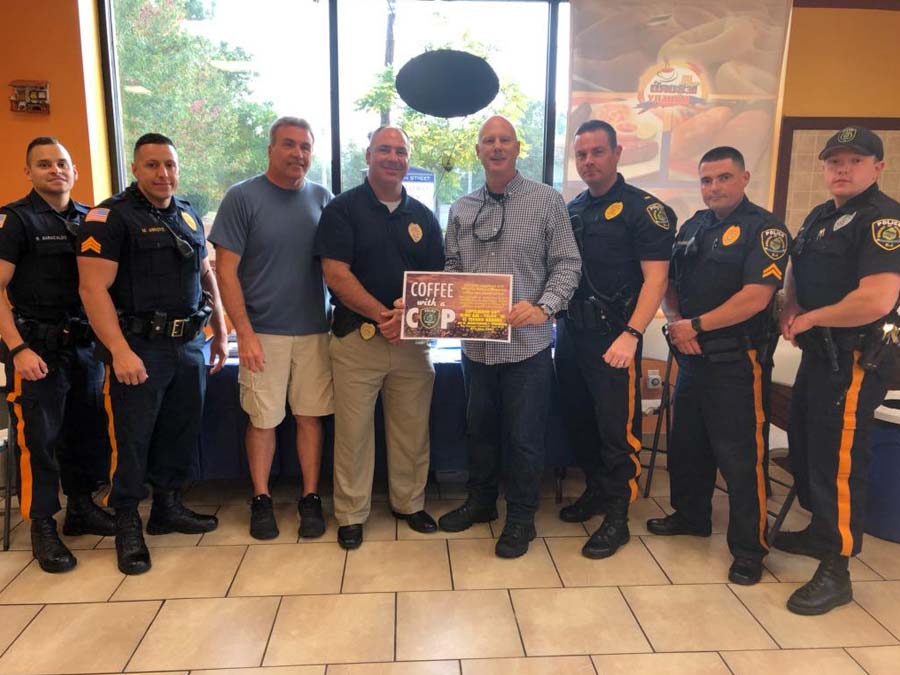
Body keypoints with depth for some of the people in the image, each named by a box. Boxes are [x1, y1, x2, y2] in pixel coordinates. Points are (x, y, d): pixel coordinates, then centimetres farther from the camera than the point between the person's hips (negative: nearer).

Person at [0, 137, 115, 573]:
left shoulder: (89, 219, 10)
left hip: (85, 344, 5)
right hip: (38, 348, -5)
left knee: (87, 432, 13)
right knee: (39, 439, -1)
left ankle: (81, 509, 29)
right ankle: (43, 528, 12)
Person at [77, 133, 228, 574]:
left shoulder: (189, 216, 13)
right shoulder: (111, 217, -8)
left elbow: (206, 276, 20)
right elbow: (93, 289, -15)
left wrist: (220, 333, 16)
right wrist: (120, 352, -21)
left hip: (189, 346, 7)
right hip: (137, 348, -6)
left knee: (182, 432, 14)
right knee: (132, 438, 2)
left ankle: (168, 508, 32)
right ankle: (127, 524, 19)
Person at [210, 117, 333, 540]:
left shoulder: (322, 199, 6)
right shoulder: (242, 198, -4)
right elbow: (226, 271, -7)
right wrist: (244, 333, -12)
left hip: (314, 330, 3)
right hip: (262, 331, -2)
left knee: (310, 415, 8)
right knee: (263, 420, 6)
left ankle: (310, 497, 22)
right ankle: (261, 499, 23)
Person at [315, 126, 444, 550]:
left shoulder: (423, 216, 11)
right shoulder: (343, 208, -1)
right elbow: (335, 274, -10)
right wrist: (382, 314, -16)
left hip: (412, 339, 4)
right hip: (356, 337, -3)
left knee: (412, 428, 10)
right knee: (353, 430, 3)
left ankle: (409, 503, 29)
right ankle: (351, 514, 18)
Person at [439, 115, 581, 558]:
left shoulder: (546, 201, -3)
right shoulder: (461, 209, 10)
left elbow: (567, 264, -5)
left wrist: (542, 307, -20)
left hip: (526, 343, -4)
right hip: (475, 343, 5)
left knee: (524, 437, 5)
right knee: (478, 429, 18)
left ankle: (521, 518, 24)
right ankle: (480, 501, 38)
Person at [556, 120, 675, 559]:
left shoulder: (643, 208, -6)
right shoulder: (571, 210, 13)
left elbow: (656, 277, -14)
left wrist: (631, 334, -23)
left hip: (613, 336, -7)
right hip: (570, 331, 7)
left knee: (617, 428, -1)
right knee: (577, 419, 16)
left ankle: (617, 517, 13)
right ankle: (595, 491, 35)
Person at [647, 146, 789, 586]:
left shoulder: (764, 229, -10)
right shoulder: (693, 227, 12)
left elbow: (755, 297, -21)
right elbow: (669, 283, 14)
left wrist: (695, 325, -17)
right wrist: (674, 322, -5)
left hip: (737, 363, -7)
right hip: (692, 357, 7)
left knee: (739, 455, -1)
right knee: (686, 444, 18)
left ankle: (749, 548, 13)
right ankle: (691, 515, 37)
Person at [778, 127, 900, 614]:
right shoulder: (819, 217, 12)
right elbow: (796, 271, 25)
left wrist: (811, 318, -14)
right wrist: (790, 309, 4)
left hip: (855, 359, -9)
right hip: (818, 353, 10)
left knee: (838, 461, -4)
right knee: (804, 445, 20)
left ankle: (836, 570, 8)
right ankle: (820, 532, 39)